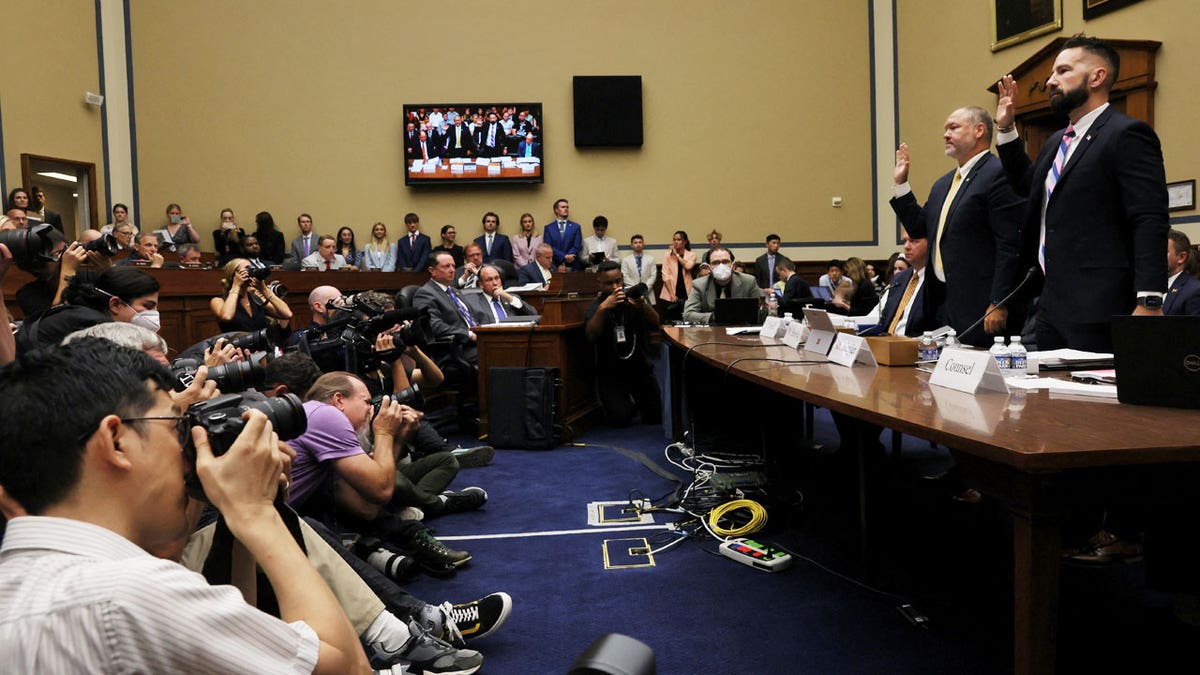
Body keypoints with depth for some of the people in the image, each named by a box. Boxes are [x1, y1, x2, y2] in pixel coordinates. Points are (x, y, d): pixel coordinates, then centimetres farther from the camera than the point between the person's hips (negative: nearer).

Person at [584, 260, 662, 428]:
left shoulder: (634, 297, 2)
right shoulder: (595, 308, -3)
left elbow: (656, 324, -14)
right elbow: (591, 336, -23)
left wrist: (643, 306, -35)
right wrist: (602, 308, -38)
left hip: (640, 369, 2)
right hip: (611, 373, -2)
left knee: (656, 416, -2)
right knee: (621, 419, -16)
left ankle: (637, 400, 30)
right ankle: (627, 403, 19)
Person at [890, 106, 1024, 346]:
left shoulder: (999, 174, -10)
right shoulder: (943, 184, 18)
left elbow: (1010, 245, -16)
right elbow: (920, 229, 19)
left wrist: (998, 304, -20)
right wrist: (900, 183, 14)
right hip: (943, 304, 8)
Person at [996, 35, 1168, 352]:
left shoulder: (1128, 135, -8)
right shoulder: (1057, 141, 18)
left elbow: (1150, 222, -16)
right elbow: (1027, 185, 35)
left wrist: (1149, 302, -23)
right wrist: (1006, 129, 24)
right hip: (1051, 307, 9)